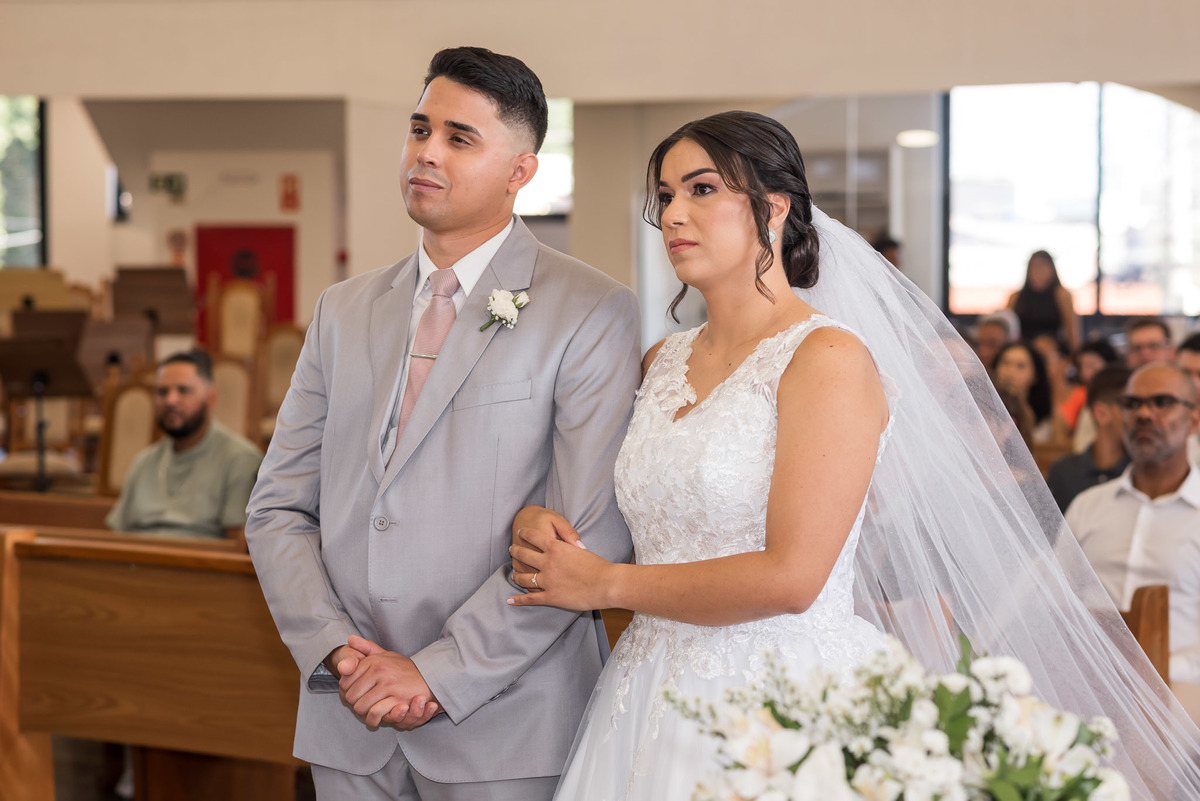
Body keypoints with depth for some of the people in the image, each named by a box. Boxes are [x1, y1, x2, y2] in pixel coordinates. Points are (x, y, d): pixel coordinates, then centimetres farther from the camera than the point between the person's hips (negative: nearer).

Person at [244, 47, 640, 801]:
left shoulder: (592, 313, -5)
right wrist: (336, 650, -7)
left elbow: (591, 535, -13)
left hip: (503, 731, -4)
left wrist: (439, 674, -15)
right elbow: (279, 509, 9)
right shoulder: (344, 309, 12)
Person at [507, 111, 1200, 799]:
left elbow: (790, 576, -19)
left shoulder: (830, 358, -12)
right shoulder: (662, 364, 10)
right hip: (657, 705, 6)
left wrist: (604, 584, -10)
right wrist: (540, 524, -6)